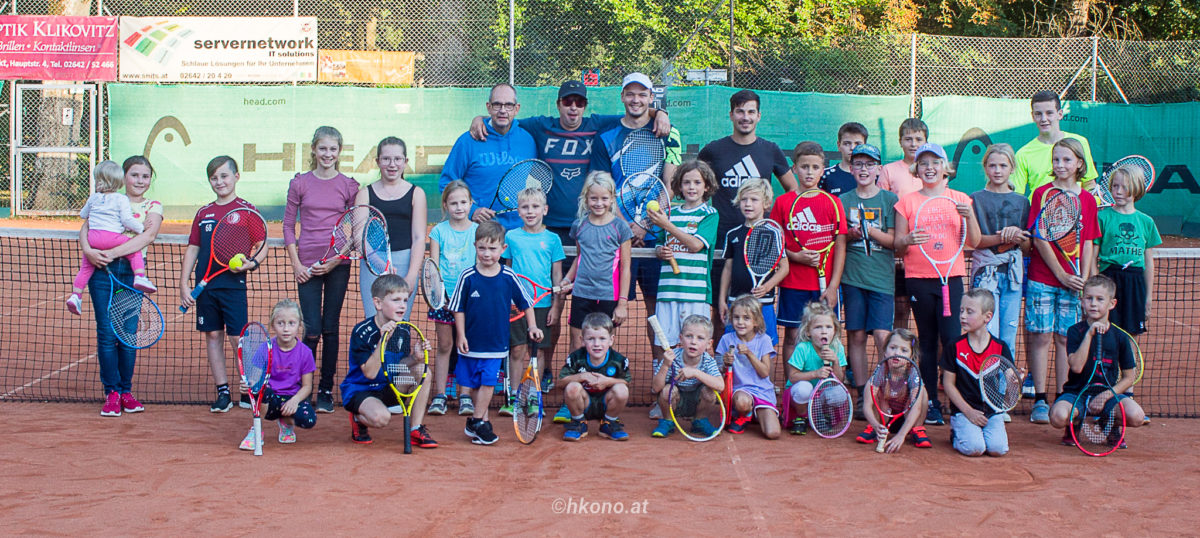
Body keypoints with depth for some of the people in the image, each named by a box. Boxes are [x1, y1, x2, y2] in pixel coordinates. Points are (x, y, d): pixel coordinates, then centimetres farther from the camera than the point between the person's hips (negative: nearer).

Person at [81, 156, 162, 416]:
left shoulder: (153, 207, 7)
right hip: (102, 271, 1)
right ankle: (111, 392, 7)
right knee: (106, 333, -1)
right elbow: (85, 228, 3)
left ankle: (125, 390, 15)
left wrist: (113, 252, -21)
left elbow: (149, 235, -11)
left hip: (132, 273, 0)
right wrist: (88, 250, -19)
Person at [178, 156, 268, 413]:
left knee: (239, 337, -6)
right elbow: (192, 249, 14)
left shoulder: (247, 210, 0)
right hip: (206, 285, 5)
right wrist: (184, 284, 7)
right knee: (213, 336, 6)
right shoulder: (203, 213, 12)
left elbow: (263, 246, 0)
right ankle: (223, 392, 13)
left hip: (233, 284, -4)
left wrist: (252, 263, -20)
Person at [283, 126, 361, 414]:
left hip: (337, 265, 0)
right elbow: (288, 226, 7)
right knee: (312, 330, -5)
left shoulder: (349, 186, 4)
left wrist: (335, 260, -6)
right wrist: (296, 263, -2)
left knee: (330, 328, 5)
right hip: (307, 266, 0)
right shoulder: (300, 183, 4)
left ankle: (326, 391, 14)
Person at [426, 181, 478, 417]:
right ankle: (439, 395, 11)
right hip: (443, 297, 0)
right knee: (444, 345, 5)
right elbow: (434, 266, 1)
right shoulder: (439, 231, 3)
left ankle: (464, 395, 12)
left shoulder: (477, 230, 2)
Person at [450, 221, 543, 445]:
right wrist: (461, 335, -4)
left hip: (496, 343, -1)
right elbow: (458, 309, 0)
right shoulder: (468, 277, -7)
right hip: (471, 342, 1)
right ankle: (483, 420, 23)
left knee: (488, 381, -7)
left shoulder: (509, 277, -5)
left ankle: (476, 423, 2)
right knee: (473, 384, 9)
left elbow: (525, 303, 7)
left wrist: (532, 326, 0)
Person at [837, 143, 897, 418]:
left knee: (883, 336, -11)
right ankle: (862, 396, 10)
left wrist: (870, 231, -16)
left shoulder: (890, 199, 6)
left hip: (882, 277, -2)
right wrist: (851, 235, -11)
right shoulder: (843, 201, 10)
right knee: (856, 335, 2)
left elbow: (893, 240, 1)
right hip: (851, 276, 2)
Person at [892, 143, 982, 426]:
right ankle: (932, 402, 11)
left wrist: (969, 217, -12)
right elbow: (897, 246, 5)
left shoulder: (960, 199, 8)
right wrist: (907, 241, -17)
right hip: (919, 278, 0)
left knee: (953, 339, -9)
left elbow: (974, 242, 4)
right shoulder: (907, 202, 6)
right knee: (928, 342, 5)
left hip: (951, 276, 0)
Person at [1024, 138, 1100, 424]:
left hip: (1072, 281, 3)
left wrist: (1084, 278, -3)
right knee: (1042, 337, -1)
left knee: (1065, 339, 6)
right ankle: (1040, 400, 4)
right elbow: (1039, 239, -6)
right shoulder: (1042, 193, -1)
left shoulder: (1087, 199, 8)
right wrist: (1061, 274, -10)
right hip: (1042, 279, -3)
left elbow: (1088, 243, 8)